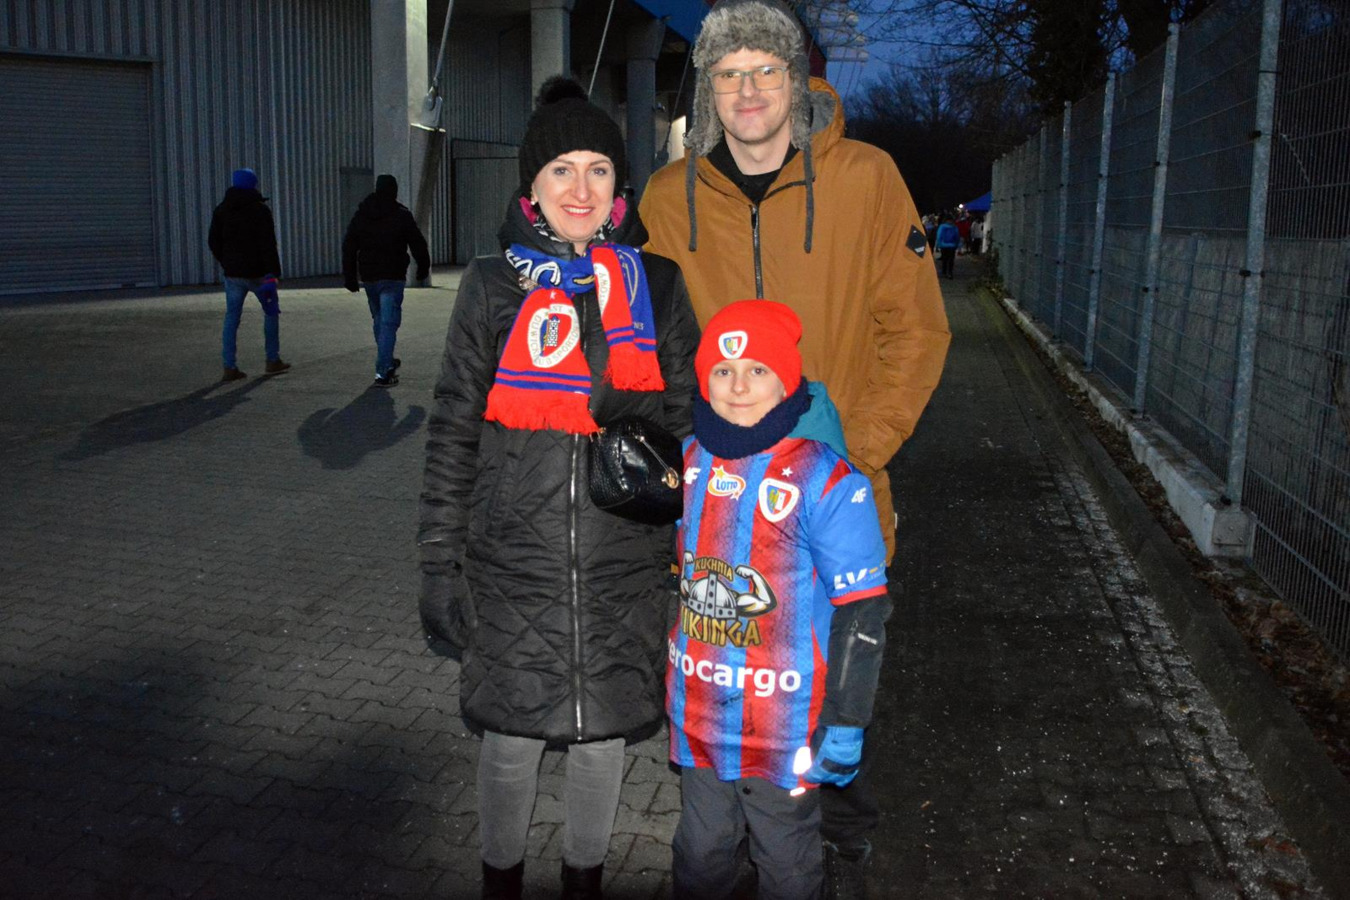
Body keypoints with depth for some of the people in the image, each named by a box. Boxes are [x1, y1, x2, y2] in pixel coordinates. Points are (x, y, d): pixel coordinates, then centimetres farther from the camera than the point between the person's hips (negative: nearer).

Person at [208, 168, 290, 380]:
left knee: (231, 318, 6)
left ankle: (230, 367, 0)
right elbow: (268, 245, -16)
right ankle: (273, 361, 16)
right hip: (257, 273, -4)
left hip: (232, 273, 4)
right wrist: (273, 273, -16)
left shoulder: (221, 210, 7)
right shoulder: (260, 210, -9)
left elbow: (213, 241, 10)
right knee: (271, 312, 13)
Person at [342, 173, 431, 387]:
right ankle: (383, 373, -13)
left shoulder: (361, 215, 8)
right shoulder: (401, 215, -5)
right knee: (389, 323, -6)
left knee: (379, 321, 20)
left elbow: (348, 247, 10)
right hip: (393, 277, -5)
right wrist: (423, 268, 13)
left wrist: (349, 277, 13)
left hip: (368, 277, 5)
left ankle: (387, 363, 34)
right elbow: (418, 244, -2)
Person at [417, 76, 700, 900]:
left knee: (604, 733, 15)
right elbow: (454, 433, 2)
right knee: (511, 738, 12)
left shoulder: (655, 284, 2)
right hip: (512, 566, 0)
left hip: (624, 565, 1)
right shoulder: (492, 286, 0)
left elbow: (687, 419, 5)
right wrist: (440, 561, 0)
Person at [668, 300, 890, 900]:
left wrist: (845, 724, -11)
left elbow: (861, 615, -13)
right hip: (696, 717, 4)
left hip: (786, 723, -4)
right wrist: (657, 687, 17)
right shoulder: (684, 464, -1)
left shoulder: (826, 483, -16)